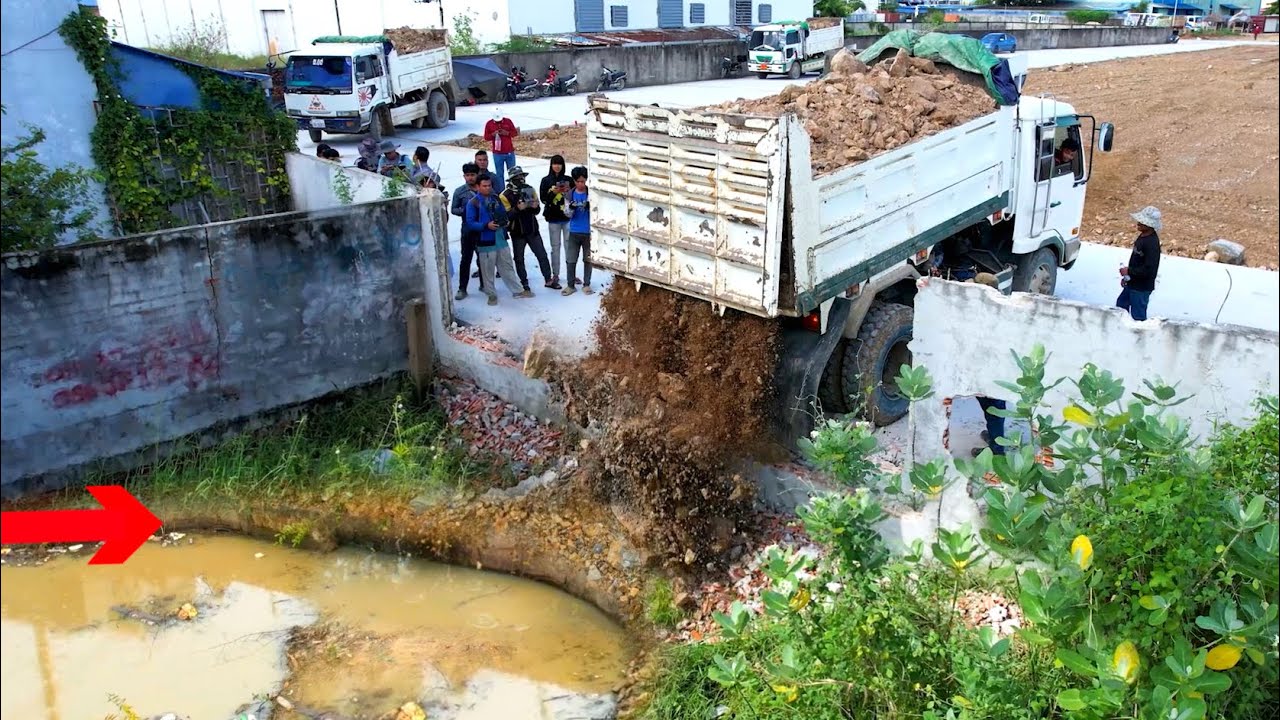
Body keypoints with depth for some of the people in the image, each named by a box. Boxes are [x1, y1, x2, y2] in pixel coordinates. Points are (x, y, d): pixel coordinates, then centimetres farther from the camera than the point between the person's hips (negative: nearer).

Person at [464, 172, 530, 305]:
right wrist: (486, 225, -22)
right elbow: (470, 223, -11)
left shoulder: (495, 198, 9)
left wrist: (505, 220, -2)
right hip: (485, 242, -5)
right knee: (488, 270, 4)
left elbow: (504, 213, 20)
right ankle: (491, 294, 18)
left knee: (507, 267, 14)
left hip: (501, 239, 5)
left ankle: (517, 290, 22)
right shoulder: (473, 203, -8)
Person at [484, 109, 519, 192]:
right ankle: (500, 191, 9)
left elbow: (515, 132, 4)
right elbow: (486, 138, 1)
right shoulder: (489, 124, -2)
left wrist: (507, 133, -15)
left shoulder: (508, 121, -1)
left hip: (510, 152, 1)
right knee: (499, 174, 3)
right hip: (497, 154, -1)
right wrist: (493, 134, -19)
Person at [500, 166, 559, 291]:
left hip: (533, 230, 4)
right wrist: (517, 209, -31)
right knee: (519, 259, 7)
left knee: (542, 255, 6)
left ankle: (548, 280, 15)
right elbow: (506, 215, -17)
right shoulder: (505, 195, -11)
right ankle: (524, 283, 19)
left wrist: (536, 206, -14)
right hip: (517, 233, -4)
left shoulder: (530, 190, 3)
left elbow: (537, 210, 9)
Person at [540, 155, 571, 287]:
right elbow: (543, 199, -2)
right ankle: (555, 274, 10)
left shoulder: (568, 179, 5)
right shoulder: (546, 181, 4)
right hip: (553, 218, 0)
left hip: (567, 217, 0)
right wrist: (554, 192, -17)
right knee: (555, 246, 4)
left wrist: (568, 191, -12)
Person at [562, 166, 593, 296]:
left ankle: (586, 284, 17)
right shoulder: (570, 194, 2)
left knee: (588, 259, 7)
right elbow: (568, 214, 0)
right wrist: (572, 208, -21)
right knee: (570, 260, 2)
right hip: (574, 232, 2)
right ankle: (570, 285, 12)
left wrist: (590, 206, -28)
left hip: (588, 231, -1)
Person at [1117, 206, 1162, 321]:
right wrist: (1127, 277, 15)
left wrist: (1129, 271, -21)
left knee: (1138, 316, 2)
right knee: (1121, 304, 24)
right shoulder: (1143, 236, 3)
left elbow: (1149, 270, -30)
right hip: (1133, 284, 10)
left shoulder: (1152, 243, -26)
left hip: (1142, 288, -10)